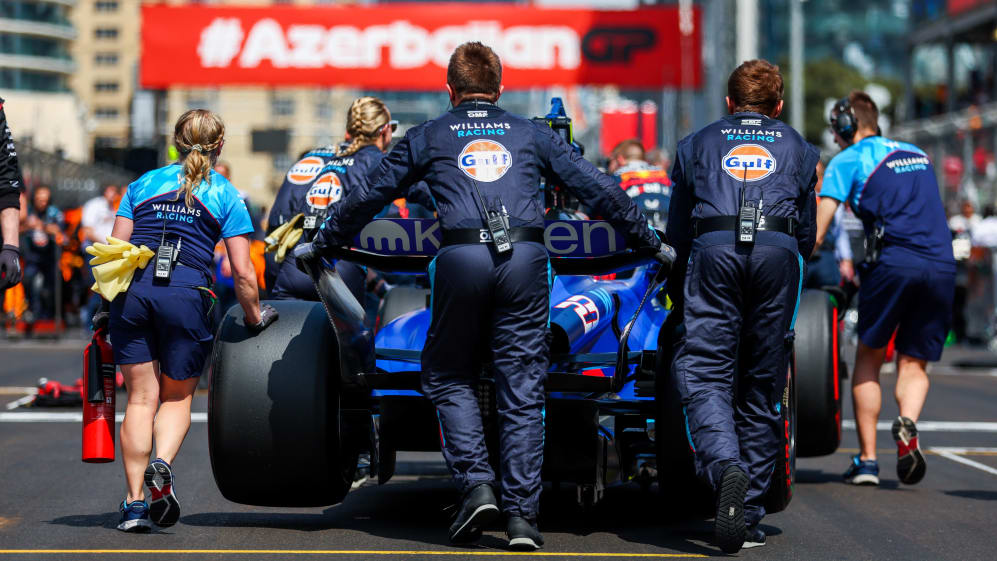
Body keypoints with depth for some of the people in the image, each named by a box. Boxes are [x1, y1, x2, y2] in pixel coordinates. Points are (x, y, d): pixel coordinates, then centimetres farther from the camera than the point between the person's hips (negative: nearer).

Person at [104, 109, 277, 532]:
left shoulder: (143, 184, 17)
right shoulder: (226, 196, 10)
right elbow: (242, 272, 5)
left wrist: (110, 301, 23)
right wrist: (255, 318, 19)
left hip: (133, 291, 2)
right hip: (185, 294, -2)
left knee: (140, 397, 7)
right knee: (177, 396, 14)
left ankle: (135, 501, -1)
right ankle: (162, 463, -15)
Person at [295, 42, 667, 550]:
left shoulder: (426, 137, 18)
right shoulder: (531, 133, 21)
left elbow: (368, 196, 24)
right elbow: (598, 188, 23)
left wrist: (320, 243, 38)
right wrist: (649, 240, 33)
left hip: (460, 260, -1)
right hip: (526, 259, 1)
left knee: (447, 378, 15)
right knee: (522, 390, 5)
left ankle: (476, 484, -2)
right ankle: (521, 515, 1)